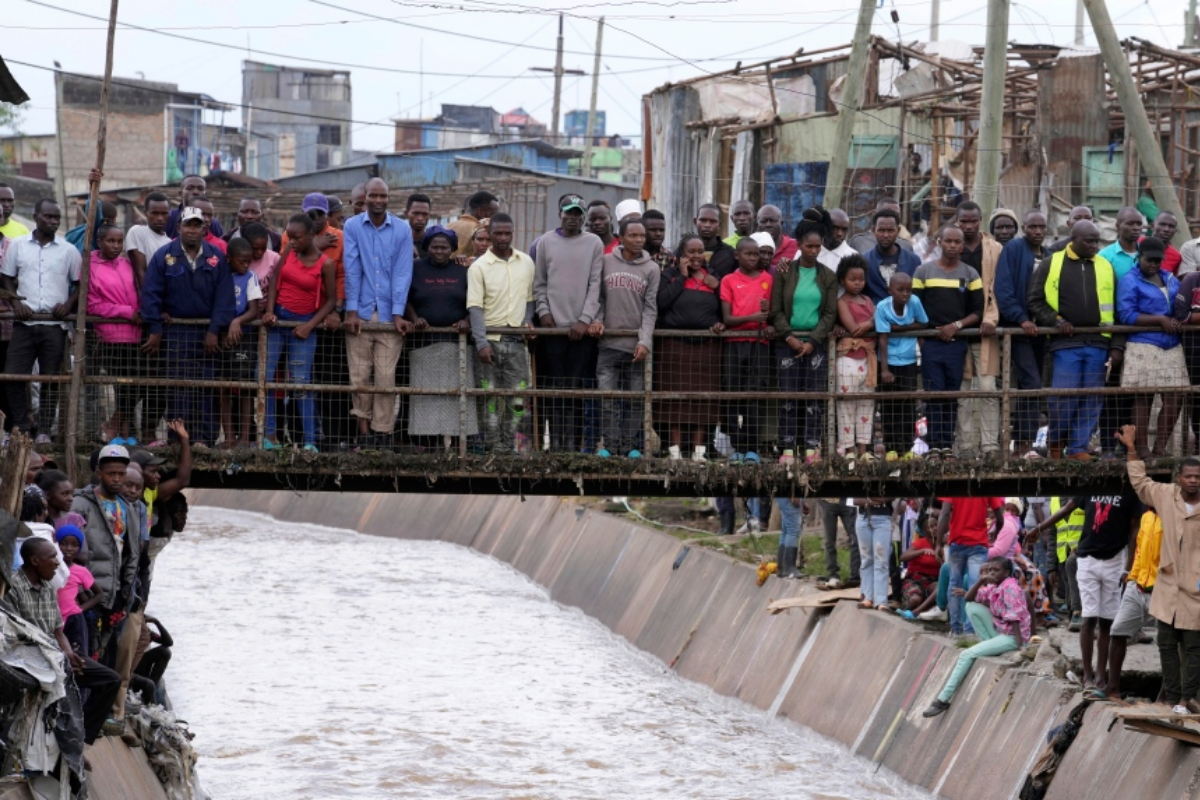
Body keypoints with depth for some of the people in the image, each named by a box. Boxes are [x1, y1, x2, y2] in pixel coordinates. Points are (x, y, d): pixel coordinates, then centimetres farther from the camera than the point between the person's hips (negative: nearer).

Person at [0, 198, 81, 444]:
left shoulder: (68, 251, 7)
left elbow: (80, 284, 11)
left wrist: (68, 304, -6)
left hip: (55, 325, 0)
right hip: (24, 322, 0)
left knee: (51, 379, 1)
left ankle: (44, 431, 8)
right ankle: (23, 426, 5)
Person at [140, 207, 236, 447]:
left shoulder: (216, 258, 4)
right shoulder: (164, 257, 0)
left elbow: (224, 297, 0)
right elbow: (151, 294, -1)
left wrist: (214, 331, -7)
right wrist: (155, 331, -7)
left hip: (207, 334, 1)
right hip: (175, 332, -1)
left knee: (206, 388, 0)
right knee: (178, 388, -5)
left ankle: (205, 437, 2)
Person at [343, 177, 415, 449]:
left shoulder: (402, 230, 4)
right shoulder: (352, 227, 3)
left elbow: (402, 272, 0)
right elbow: (351, 269, -1)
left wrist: (398, 314, -7)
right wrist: (351, 311, -7)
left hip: (389, 314, 0)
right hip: (361, 314, 0)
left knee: (386, 377, -3)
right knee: (359, 375, -1)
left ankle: (382, 434, 0)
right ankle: (364, 432, 4)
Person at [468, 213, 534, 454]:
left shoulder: (526, 263, 10)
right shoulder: (479, 267, -2)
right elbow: (475, 307, -8)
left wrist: (528, 319, 1)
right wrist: (482, 342, -18)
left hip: (517, 339, 3)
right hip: (490, 339, -3)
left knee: (517, 398, -1)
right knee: (491, 398, -3)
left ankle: (510, 448, 6)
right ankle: (495, 450, -1)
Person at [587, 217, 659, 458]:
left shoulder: (651, 269, 5)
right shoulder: (606, 262, 6)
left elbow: (650, 308, 1)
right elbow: (598, 296, 11)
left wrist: (645, 341, -10)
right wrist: (595, 319, -7)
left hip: (636, 345, 0)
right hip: (609, 342, 0)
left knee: (635, 399, 1)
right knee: (608, 397, -5)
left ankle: (630, 446, 7)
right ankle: (610, 445, -2)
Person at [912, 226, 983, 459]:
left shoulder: (970, 275, 10)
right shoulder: (924, 271, 8)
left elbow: (979, 311, 7)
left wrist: (957, 325, -8)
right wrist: (920, 338, -4)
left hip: (957, 343, 1)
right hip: (930, 343, -1)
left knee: (952, 396, 2)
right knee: (934, 395, -6)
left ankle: (947, 445, 4)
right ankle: (934, 445, -7)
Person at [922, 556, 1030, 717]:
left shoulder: (1010, 588, -18)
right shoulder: (993, 587, 8)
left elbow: (1015, 617, -22)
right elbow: (969, 598, 10)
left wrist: (1020, 648, -26)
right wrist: (981, 580, -4)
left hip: (1012, 636, -9)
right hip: (999, 631, 9)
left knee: (967, 655, -16)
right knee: (972, 607, 0)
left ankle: (943, 700, -12)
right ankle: (992, 647, -1)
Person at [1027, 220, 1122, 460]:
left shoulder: (1105, 267, 14)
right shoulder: (1051, 265, 5)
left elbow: (1116, 309, 14)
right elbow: (1035, 301, 5)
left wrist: (1117, 345, 6)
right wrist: (1056, 321, -10)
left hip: (1097, 343, 3)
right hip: (1065, 343, -3)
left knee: (1091, 399, 2)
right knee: (1064, 395, -8)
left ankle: (1078, 447, 9)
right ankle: (1055, 440, 14)